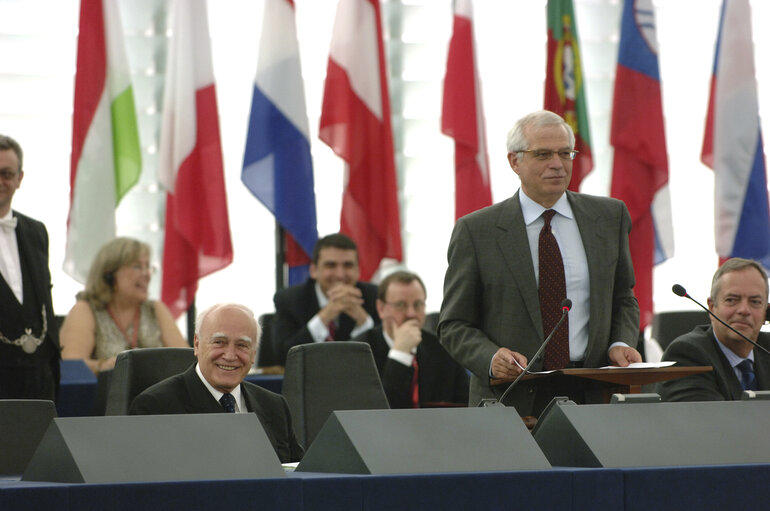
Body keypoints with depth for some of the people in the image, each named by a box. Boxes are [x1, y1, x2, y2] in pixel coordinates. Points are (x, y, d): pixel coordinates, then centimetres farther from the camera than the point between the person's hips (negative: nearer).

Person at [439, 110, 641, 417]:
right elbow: (454, 324, 5)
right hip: (510, 398, -2)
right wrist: (492, 358, -15)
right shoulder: (476, 231, 3)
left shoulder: (609, 217, 12)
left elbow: (623, 299, 21)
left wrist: (620, 344, 1)